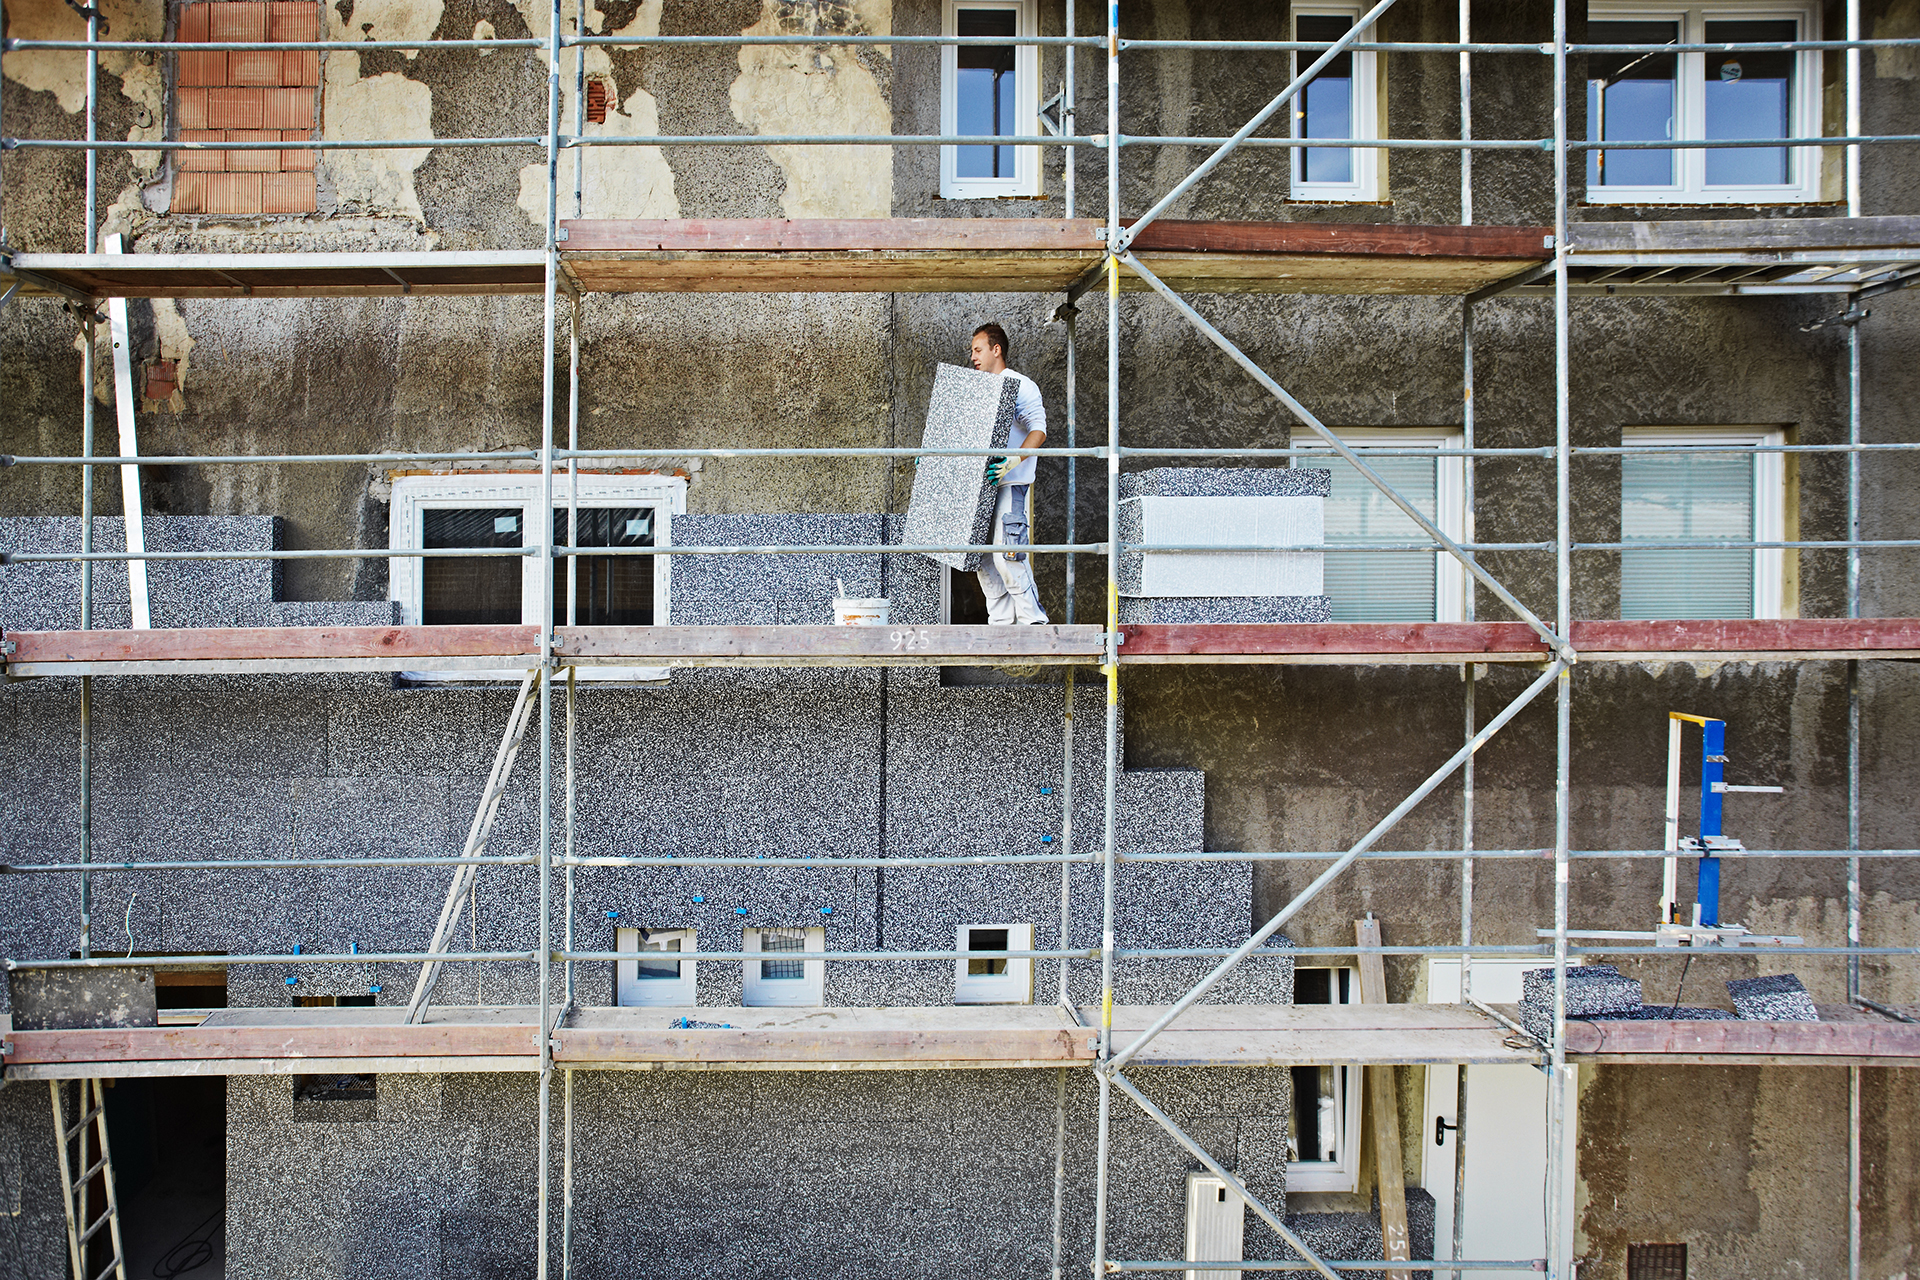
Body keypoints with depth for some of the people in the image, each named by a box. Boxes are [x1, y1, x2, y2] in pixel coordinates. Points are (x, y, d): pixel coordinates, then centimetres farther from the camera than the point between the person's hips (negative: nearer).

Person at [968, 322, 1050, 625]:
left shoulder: (1021, 386, -4)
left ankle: (1032, 619, -6)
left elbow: (1038, 431, -15)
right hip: (982, 484, 8)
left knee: (1007, 555, -16)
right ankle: (1000, 622, 11)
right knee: (984, 557, 5)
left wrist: (1014, 460, -32)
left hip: (1011, 485, -8)